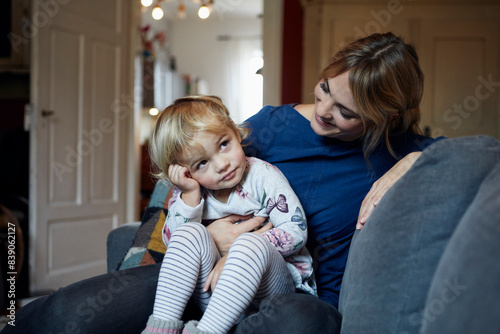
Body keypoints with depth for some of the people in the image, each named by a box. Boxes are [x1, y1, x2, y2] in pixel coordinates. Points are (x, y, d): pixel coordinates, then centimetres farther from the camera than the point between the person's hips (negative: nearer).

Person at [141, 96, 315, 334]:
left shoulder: (263, 176, -5)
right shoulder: (190, 192, 6)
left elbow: (296, 230, -12)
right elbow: (173, 243, -4)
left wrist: (237, 256, -22)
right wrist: (190, 195, -15)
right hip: (215, 294, 3)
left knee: (249, 243, -35)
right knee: (190, 233, -21)